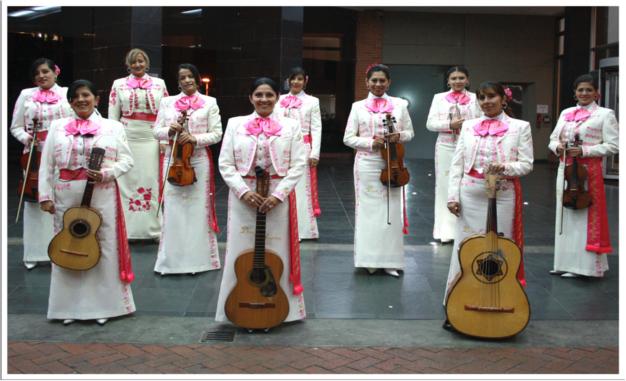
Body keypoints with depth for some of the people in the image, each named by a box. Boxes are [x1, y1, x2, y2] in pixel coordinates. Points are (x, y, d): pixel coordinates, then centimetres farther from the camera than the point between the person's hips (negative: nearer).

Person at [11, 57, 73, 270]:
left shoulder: (68, 93, 7)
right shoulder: (26, 95, 10)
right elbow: (15, 127, 11)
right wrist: (26, 137, -8)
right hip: (34, 157, 1)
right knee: (35, 203, 4)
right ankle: (34, 253, 13)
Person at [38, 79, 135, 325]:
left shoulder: (113, 127, 5)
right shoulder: (57, 127, 10)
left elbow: (127, 160, 2)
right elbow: (46, 165, 8)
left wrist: (106, 173, -15)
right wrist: (45, 195, 0)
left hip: (102, 197, -2)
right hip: (66, 198, 2)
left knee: (104, 249, 1)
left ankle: (103, 305, 13)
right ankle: (69, 306, 18)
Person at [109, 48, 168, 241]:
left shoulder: (159, 84, 10)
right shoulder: (118, 84, 8)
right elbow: (113, 117, 7)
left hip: (152, 141, 0)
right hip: (126, 140, 0)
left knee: (152, 182, 1)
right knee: (127, 183, 1)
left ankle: (154, 229, 8)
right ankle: (127, 229, 8)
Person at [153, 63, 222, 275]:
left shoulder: (209, 103, 4)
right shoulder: (167, 102, 11)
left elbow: (216, 134, -1)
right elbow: (157, 131, 9)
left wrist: (195, 138, -16)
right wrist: (169, 131, -12)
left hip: (199, 161, -2)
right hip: (173, 160, 2)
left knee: (198, 209, 1)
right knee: (173, 210, 1)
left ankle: (197, 259, 11)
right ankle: (172, 260, 11)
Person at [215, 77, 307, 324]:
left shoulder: (291, 126, 4)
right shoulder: (235, 124, 6)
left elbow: (299, 165, -2)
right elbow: (225, 164, 1)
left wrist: (278, 194, -13)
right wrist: (243, 191, -13)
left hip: (278, 198, 0)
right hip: (243, 198, 1)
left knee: (277, 254, 4)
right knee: (242, 253, 4)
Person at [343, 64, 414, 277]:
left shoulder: (399, 104, 7)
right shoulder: (358, 106, 4)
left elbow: (410, 133, 11)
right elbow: (348, 138, 2)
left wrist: (398, 136, -11)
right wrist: (371, 142, -12)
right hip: (367, 164, -1)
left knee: (392, 210, 1)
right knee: (368, 210, 2)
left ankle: (390, 261, 9)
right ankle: (370, 260, 11)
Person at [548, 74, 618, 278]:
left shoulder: (605, 114, -2)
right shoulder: (566, 113, 14)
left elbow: (613, 145, -8)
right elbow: (553, 138, 18)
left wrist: (584, 151, -16)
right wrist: (557, 147, -5)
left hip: (588, 171, -6)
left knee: (586, 216, -3)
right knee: (565, 215, 10)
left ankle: (583, 265, 5)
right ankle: (565, 262, 20)